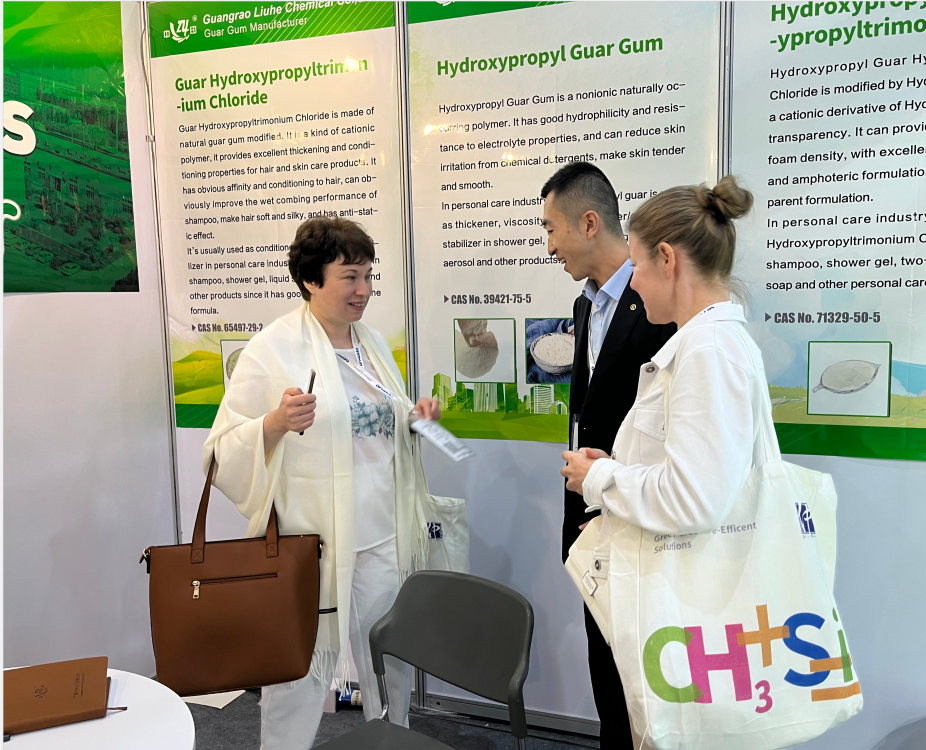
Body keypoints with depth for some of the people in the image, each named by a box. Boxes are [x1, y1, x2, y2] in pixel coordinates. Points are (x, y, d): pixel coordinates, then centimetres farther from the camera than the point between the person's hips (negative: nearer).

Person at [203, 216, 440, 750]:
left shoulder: (374, 344, 11)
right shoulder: (273, 349, -10)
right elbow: (227, 455, -11)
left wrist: (417, 418, 3)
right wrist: (275, 423, -29)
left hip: (385, 542, 6)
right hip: (314, 545, -6)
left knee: (393, 670, 18)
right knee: (301, 677, 5)